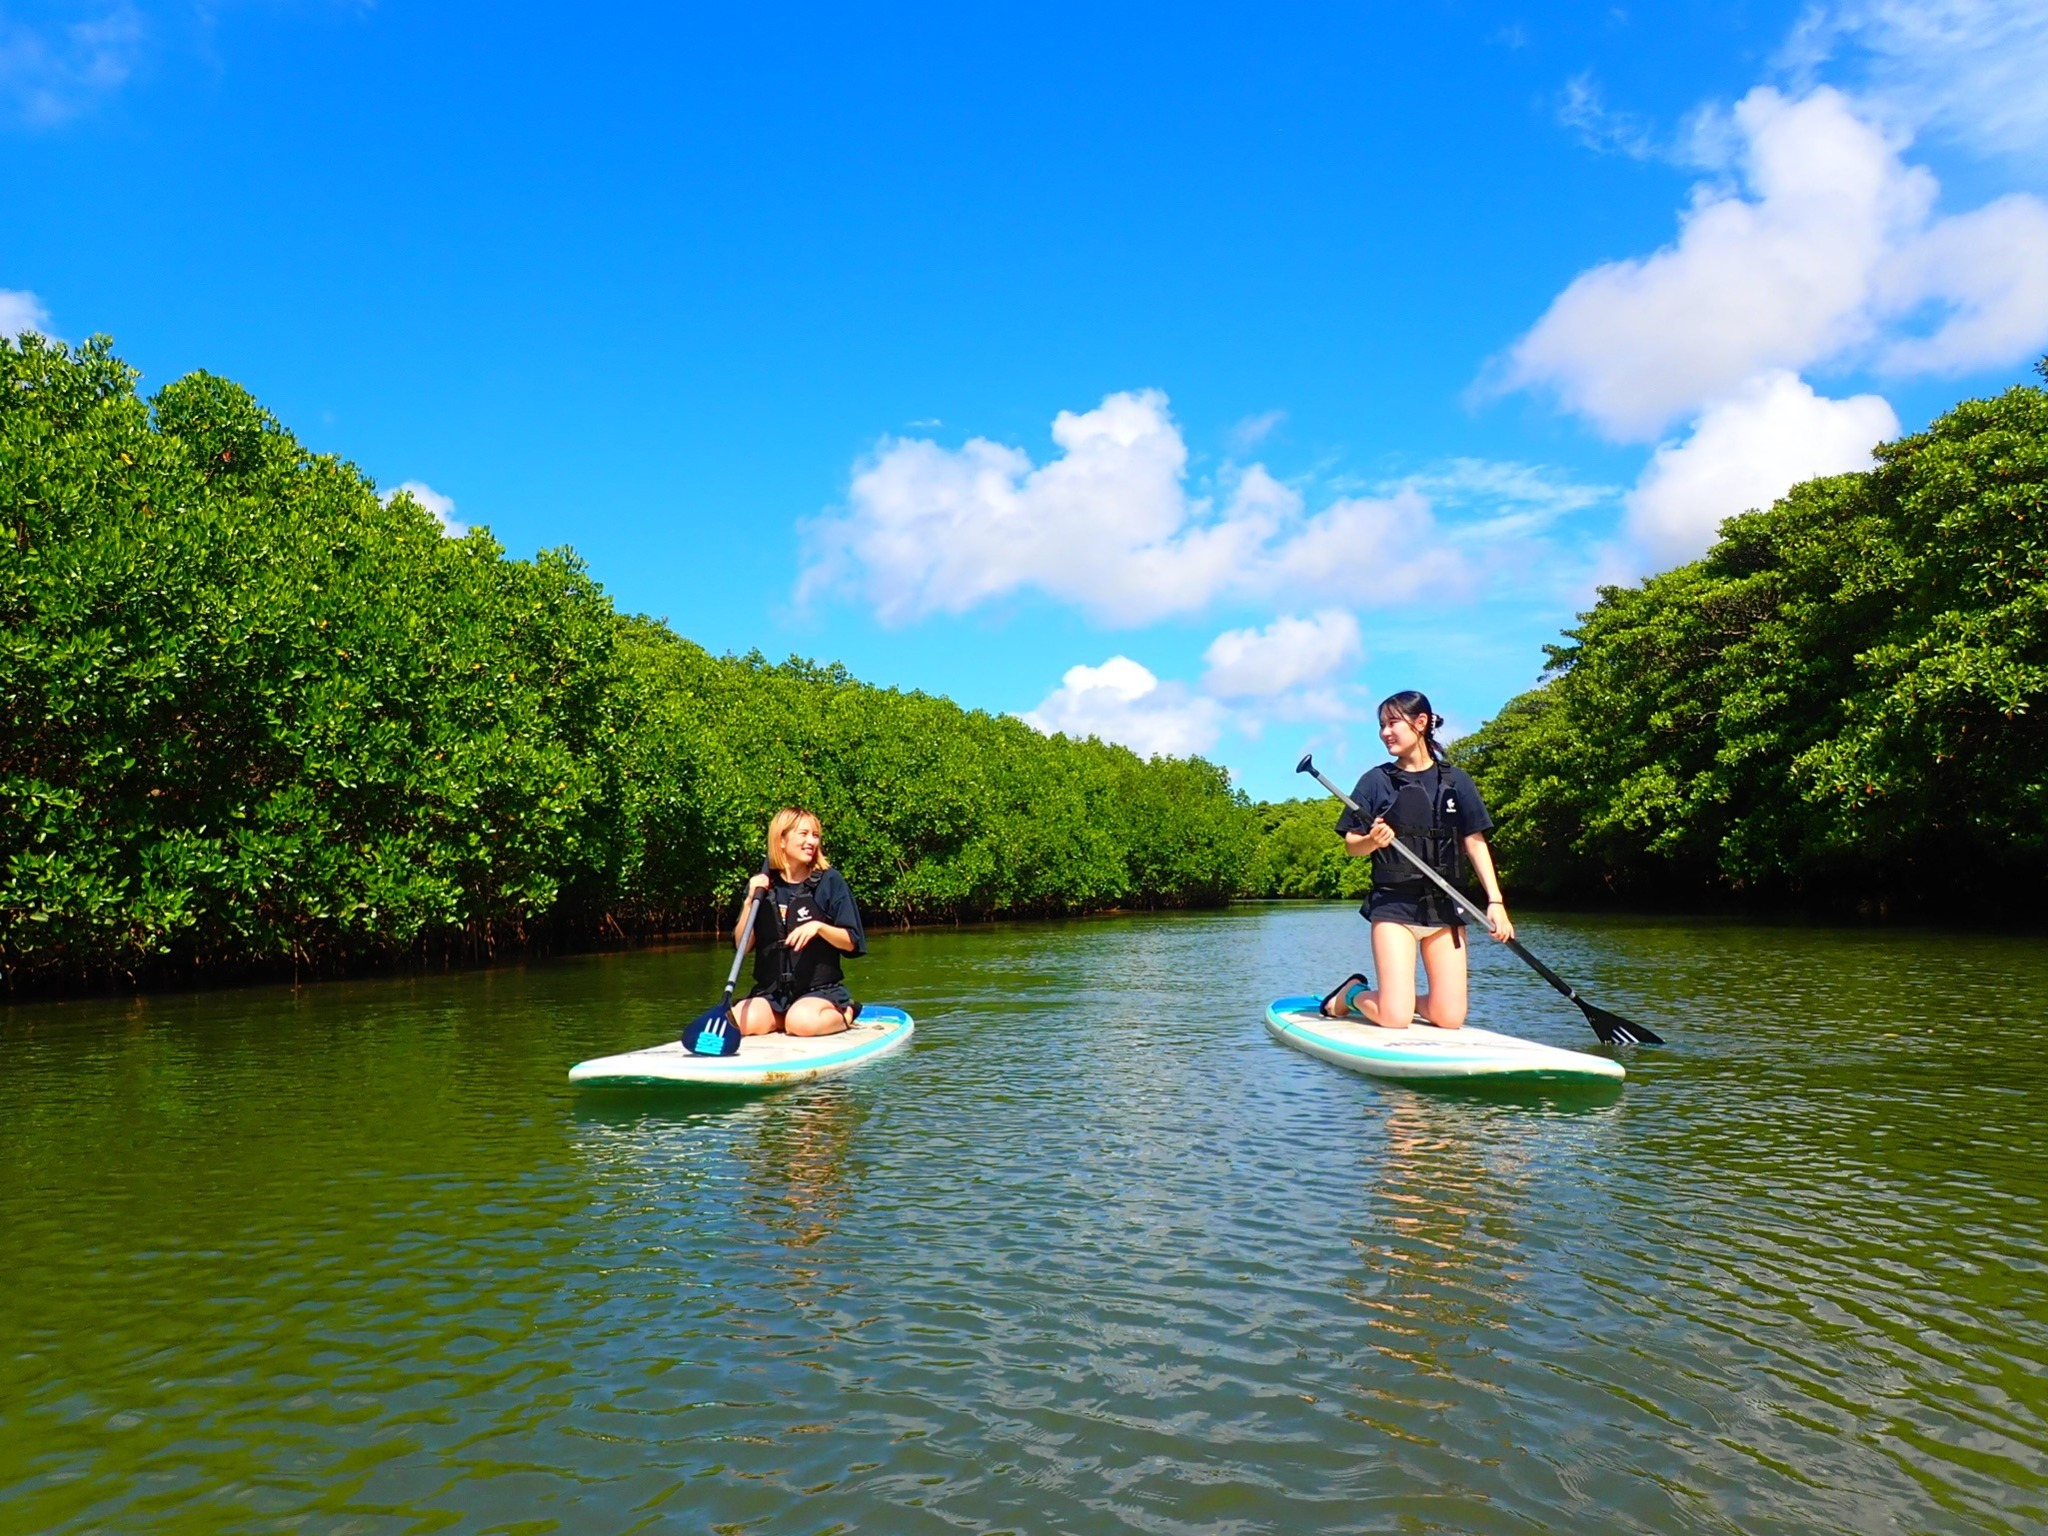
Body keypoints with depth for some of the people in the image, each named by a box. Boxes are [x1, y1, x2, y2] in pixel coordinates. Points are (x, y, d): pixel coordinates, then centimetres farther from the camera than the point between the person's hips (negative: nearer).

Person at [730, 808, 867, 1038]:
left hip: (821, 990, -3)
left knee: (801, 1022, -34)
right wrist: (750, 900, -10)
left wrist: (819, 927, -21)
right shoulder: (761, 885, 6)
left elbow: (851, 942, -3)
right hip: (771, 992, 3)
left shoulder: (830, 881, -2)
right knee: (738, 1022, -24)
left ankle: (845, 1014, 0)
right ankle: (783, 1018, 7)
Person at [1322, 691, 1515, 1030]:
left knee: (1450, 1018, -2)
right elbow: (1351, 846, 1)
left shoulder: (1455, 780, 5)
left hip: (1444, 907, 3)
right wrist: (1372, 841, -22)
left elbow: (1475, 842, 5)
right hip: (1393, 904, -3)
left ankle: (1408, 1000, 27)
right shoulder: (1376, 780, 0)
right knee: (1395, 1019, -11)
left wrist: (1495, 901, -3)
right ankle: (1353, 992, 19)